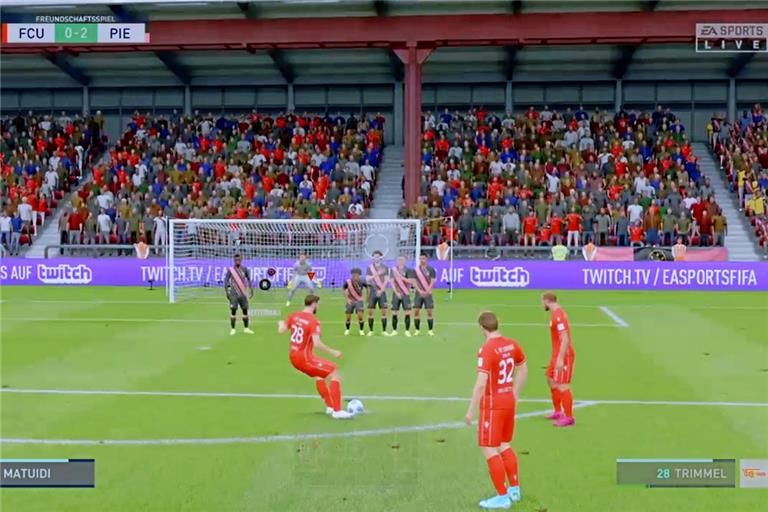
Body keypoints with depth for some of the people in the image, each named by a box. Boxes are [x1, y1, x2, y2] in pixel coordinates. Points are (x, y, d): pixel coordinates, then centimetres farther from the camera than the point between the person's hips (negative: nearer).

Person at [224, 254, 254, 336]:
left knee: (245, 310, 3)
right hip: (234, 294, -3)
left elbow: (249, 279, 12)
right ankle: (232, 329, -3)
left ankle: (246, 328, 12)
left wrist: (251, 289, 4)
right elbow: (226, 281, -1)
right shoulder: (230, 270, -3)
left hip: (243, 294, 3)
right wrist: (227, 292, -7)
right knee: (233, 310, -6)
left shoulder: (244, 269, 4)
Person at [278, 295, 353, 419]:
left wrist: (281, 323, 29)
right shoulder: (314, 321, -18)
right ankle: (337, 411, -8)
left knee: (318, 375, 29)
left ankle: (329, 407, 32)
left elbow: (281, 331, 7)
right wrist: (333, 352, -18)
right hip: (305, 359, -8)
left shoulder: (294, 315, 1)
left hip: (293, 358, 8)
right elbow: (317, 343, -27)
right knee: (334, 374, -4)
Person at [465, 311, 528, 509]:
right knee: (504, 446, 21)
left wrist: (471, 410, -17)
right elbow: (523, 370, 18)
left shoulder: (486, 349, -20)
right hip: (508, 402, 8)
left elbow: (481, 383, -24)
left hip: (492, 405, -8)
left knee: (489, 450, 0)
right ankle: (514, 489, 27)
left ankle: (502, 497, 2)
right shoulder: (512, 344, 4)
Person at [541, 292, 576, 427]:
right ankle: (558, 412, 27)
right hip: (557, 355, 11)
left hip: (563, 356, -11)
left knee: (562, 386, -8)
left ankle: (569, 418, -4)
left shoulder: (558, 316, -19)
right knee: (551, 381, 19)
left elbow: (565, 339, -25)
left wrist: (560, 359, -27)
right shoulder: (556, 313, 12)